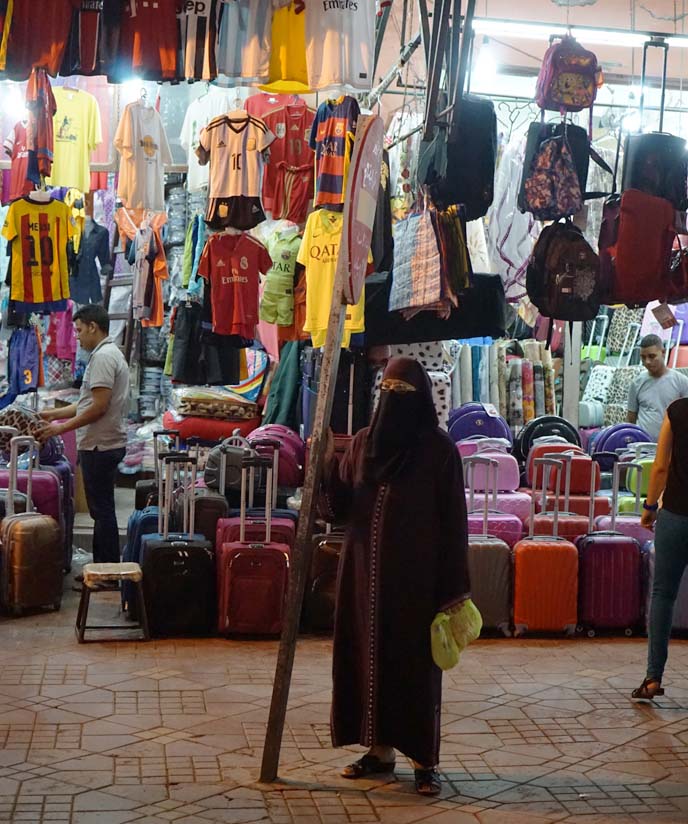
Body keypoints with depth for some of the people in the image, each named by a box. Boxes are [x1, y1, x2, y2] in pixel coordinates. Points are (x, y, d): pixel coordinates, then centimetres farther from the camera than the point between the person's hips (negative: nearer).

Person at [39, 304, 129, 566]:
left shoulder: (103, 357, -14)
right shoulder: (111, 354, 18)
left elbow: (99, 406, -21)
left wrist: (61, 428, -15)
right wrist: (54, 414, 18)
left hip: (100, 446, -10)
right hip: (105, 444, 10)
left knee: (102, 510, -6)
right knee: (101, 509, 13)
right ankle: (103, 567, 18)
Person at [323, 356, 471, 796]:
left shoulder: (440, 450, -7)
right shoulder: (363, 443, 6)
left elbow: (454, 521, -8)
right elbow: (342, 506, 5)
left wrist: (453, 587, -10)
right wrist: (328, 462, -12)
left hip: (415, 577, -5)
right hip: (366, 573, 5)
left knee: (415, 661, 0)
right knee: (368, 655, 9)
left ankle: (425, 759, 10)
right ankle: (380, 749, 22)